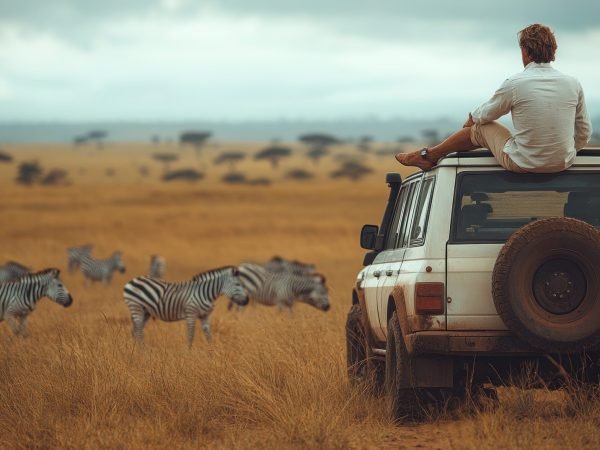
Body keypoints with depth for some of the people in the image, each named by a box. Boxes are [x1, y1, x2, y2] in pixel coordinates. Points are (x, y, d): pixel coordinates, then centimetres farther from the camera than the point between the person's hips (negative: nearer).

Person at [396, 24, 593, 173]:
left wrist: (471, 118, 30)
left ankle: (429, 155, 37)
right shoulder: (573, 84, -5)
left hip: (521, 164, -4)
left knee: (482, 127, 22)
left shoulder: (514, 84, -13)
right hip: (564, 164, 4)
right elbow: (584, 133, 3)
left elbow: (485, 115, 7)